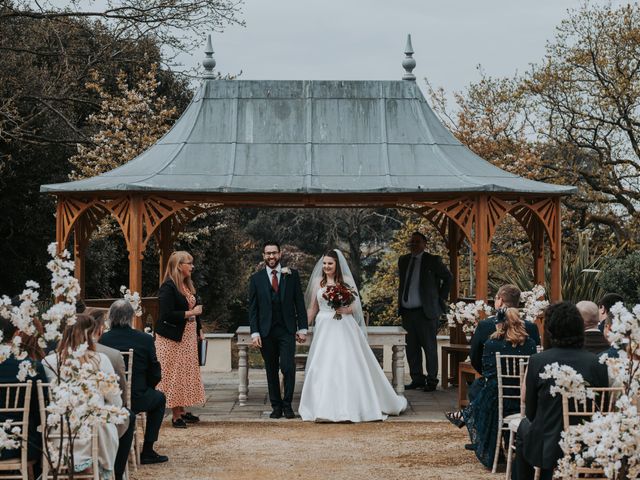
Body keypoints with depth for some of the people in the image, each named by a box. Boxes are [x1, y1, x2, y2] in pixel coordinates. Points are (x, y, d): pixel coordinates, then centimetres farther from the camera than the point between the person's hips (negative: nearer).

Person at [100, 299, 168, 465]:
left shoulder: (103, 339, -5)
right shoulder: (145, 339, -11)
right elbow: (155, 375, -4)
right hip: (135, 399, -3)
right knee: (159, 398, 28)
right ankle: (147, 452, 22)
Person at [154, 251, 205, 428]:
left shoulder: (187, 285, 11)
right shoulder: (168, 287, -16)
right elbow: (167, 314, -23)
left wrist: (199, 330, 14)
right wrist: (191, 313, -18)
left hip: (188, 336, 9)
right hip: (173, 338, -9)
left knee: (186, 373, 11)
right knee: (174, 374, -3)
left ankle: (182, 411, 19)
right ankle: (176, 415, 2)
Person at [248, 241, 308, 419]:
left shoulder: (292, 275, 5)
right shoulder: (256, 278, 5)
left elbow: (299, 303, 5)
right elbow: (253, 308, 4)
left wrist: (302, 328, 0)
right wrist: (254, 333, -4)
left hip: (287, 330, -1)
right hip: (266, 331, 1)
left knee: (288, 367, -11)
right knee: (271, 370, 6)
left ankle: (287, 404, 2)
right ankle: (276, 406, 15)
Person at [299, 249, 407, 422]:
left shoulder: (346, 281, 3)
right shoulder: (318, 282, 8)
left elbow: (355, 306, 3)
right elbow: (312, 308, 13)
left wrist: (345, 309, -17)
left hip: (344, 329, -1)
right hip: (324, 329, 1)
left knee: (349, 366, -3)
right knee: (322, 367, -3)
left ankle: (352, 406, 8)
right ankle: (323, 407, 4)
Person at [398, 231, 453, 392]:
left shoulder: (432, 260, -2)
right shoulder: (403, 260, 13)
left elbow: (448, 277, 7)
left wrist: (442, 298, 4)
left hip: (426, 311, -5)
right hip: (407, 312, 5)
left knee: (429, 347, -2)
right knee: (411, 348, 9)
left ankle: (431, 380, 4)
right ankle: (417, 379, 17)